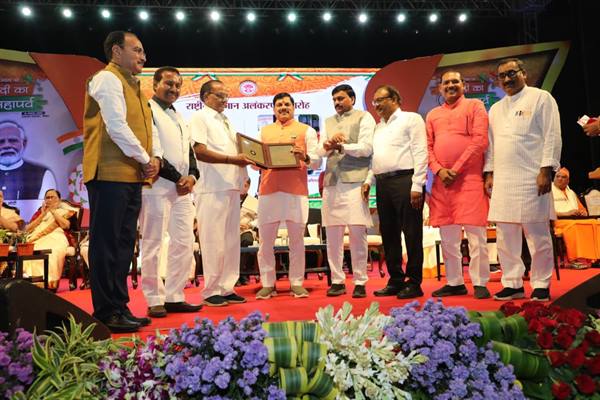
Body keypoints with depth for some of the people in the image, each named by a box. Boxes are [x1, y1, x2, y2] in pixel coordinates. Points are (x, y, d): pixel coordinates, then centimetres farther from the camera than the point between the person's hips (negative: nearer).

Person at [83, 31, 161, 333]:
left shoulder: (132, 84, 24)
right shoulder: (107, 79, -5)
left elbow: (148, 126, 19)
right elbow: (116, 126, -17)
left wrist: (155, 157, 1)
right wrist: (144, 159, -11)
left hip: (132, 176, 9)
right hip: (111, 174, -9)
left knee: (124, 244, 10)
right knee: (107, 244, -5)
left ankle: (120, 308, 18)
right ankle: (106, 314, 3)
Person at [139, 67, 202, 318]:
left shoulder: (179, 118, 23)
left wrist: (192, 176, 1)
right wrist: (177, 178, -11)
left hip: (182, 188, 8)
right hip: (157, 186, -8)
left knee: (184, 244, 6)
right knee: (153, 245, -2)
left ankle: (174, 297, 14)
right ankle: (155, 300, 6)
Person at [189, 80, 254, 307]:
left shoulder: (226, 121, 23)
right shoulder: (200, 118, 0)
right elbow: (200, 151, -12)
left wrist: (248, 159, 5)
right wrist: (232, 159, -19)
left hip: (231, 186, 8)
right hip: (212, 188, -8)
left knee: (231, 240, 9)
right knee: (213, 241, -4)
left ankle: (227, 288, 17)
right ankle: (211, 291, 5)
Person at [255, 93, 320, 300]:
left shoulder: (306, 130, 11)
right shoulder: (264, 131, 19)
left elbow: (317, 161, 3)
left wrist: (305, 158, -18)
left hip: (296, 191, -2)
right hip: (268, 190, 2)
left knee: (297, 240, 1)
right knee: (265, 240, 2)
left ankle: (297, 283, 11)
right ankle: (268, 284, 12)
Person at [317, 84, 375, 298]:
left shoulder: (364, 118, 8)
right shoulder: (328, 122, 23)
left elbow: (366, 148, -3)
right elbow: (319, 152, 13)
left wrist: (341, 146, -7)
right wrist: (327, 146, -8)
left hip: (355, 181, -5)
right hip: (331, 182, 5)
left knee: (357, 233, -5)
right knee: (333, 234, 3)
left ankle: (360, 282, 4)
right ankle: (337, 280, 12)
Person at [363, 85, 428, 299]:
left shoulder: (411, 119, 1)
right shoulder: (378, 127, 23)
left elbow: (420, 153, -7)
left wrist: (417, 185, -15)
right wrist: (368, 180, 10)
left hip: (404, 181, -7)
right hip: (383, 184, 7)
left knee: (411, 234, -3)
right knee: (389, 235, 9)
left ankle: (413, 283, 6)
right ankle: (396, 281, 19)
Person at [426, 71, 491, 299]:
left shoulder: (475, 106, 6)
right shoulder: (433, 114, 19)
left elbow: (480, 140, -5)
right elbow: (428, 147, 12)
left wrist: (457, 169, -11)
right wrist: (439, 170, -6)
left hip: (469, 177, -4)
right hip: (441, 181, 5)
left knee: (475, 233, -5)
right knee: (447, 235, 7)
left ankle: (479, 283, 3)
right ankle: (454, 282, 16)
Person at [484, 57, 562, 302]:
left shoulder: (541, 98, 4)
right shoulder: (495, 109, 20)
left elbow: (552, 136, -3)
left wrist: (546, 170, -12)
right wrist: (489, 174, 10)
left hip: (531, 178, -5)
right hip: (502, 181, 5)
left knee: (537, 235, -1)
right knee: (505, 236, 5)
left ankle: (541, 285, 10)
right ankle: (512, 284, 15)